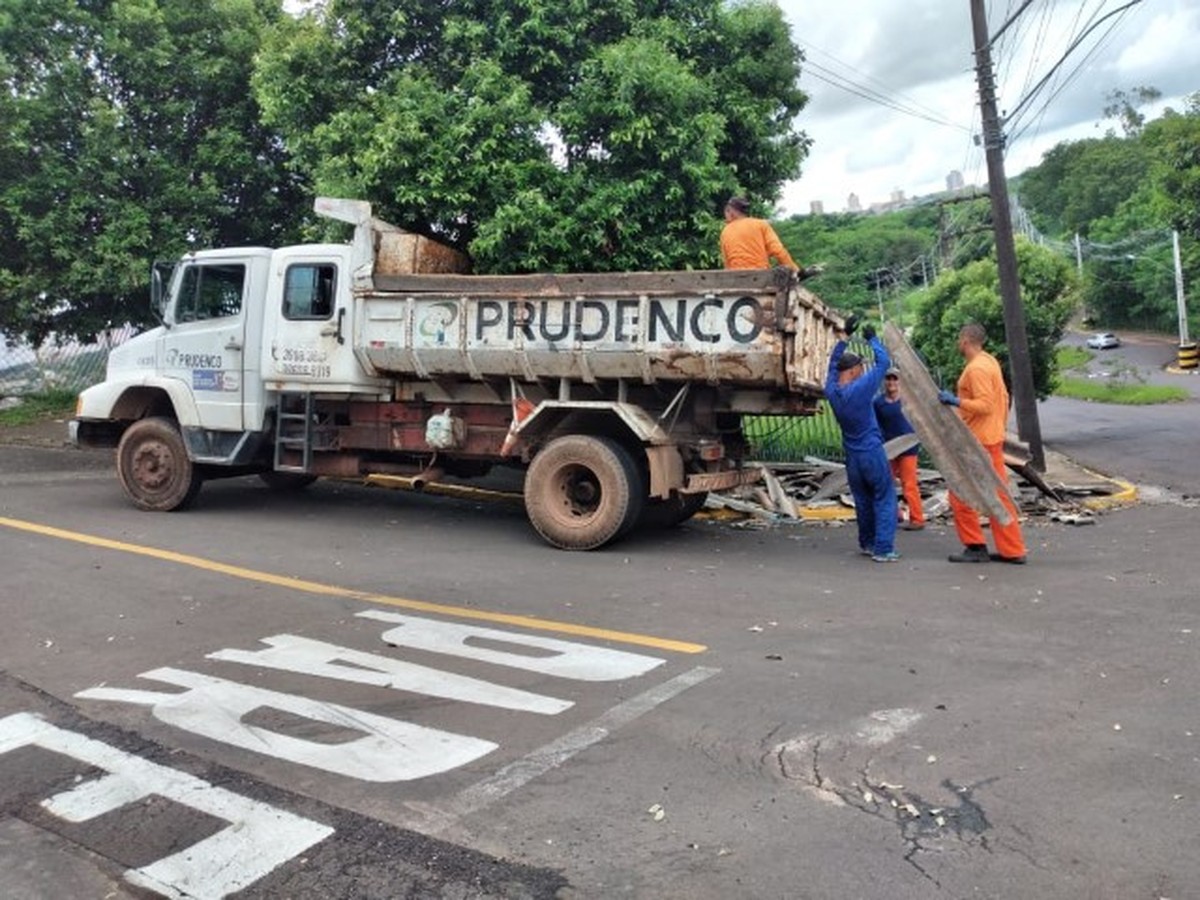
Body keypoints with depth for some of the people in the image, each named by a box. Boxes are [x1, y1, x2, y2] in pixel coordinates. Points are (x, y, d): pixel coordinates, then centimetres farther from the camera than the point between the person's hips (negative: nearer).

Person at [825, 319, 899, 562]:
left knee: (862, 501, 17)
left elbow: (833, 362, 14)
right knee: (884, 499, -1)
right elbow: (883, 362, -10)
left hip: (852, 456, 6)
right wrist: (872, 339, 4)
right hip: (872, 452, -6)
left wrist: (844, 336, 17)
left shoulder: (831, 391, -2)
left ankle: (867, 543, 26)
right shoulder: (860, 388, -18)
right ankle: (883, 549, -5)